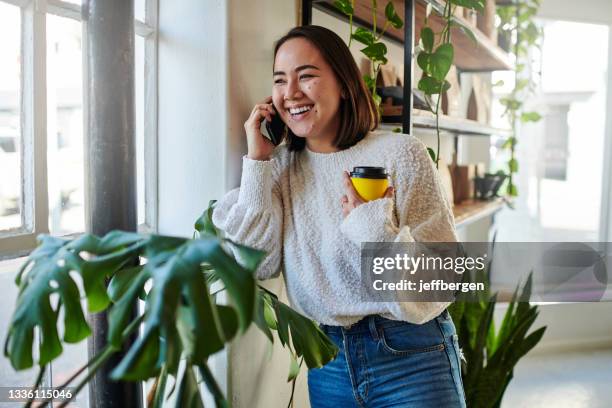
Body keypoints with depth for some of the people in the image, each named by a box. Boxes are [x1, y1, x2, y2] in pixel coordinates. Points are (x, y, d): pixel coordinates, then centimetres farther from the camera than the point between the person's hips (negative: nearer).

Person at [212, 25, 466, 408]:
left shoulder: (401, 154, -11)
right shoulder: (280, 166, 2)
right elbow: (257, 264, -8)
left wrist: (377, 229, -27)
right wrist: (257, 161, -10)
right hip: (328, 359, 4)